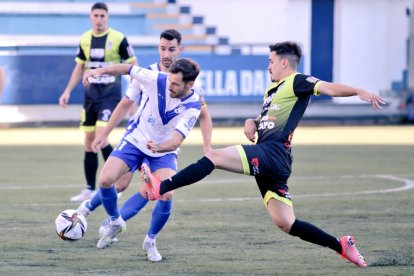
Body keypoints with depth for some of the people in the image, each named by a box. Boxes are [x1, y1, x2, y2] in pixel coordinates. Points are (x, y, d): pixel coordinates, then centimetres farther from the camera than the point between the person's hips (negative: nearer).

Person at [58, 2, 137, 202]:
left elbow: (132, 66, -4)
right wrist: (68, 91, 9)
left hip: (110, 94, -5)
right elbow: (79, 68, 17)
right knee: (89, 144, 6)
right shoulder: (85, 40, 7)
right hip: (90, 95, 5)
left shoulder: (118, 39, -8)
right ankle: (90, 190, 15)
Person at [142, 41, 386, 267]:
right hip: (270, 163, 10)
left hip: (272, 153, -10)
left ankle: (160, 188, -22)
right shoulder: (272, 89, 29)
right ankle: (341, 246, 9)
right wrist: (252, 122, 15)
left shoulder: (296, 82, 1)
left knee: (214, 157, -18)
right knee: (286, 223, 5)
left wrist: (360, 92, -30)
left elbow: (329, 88, -13)